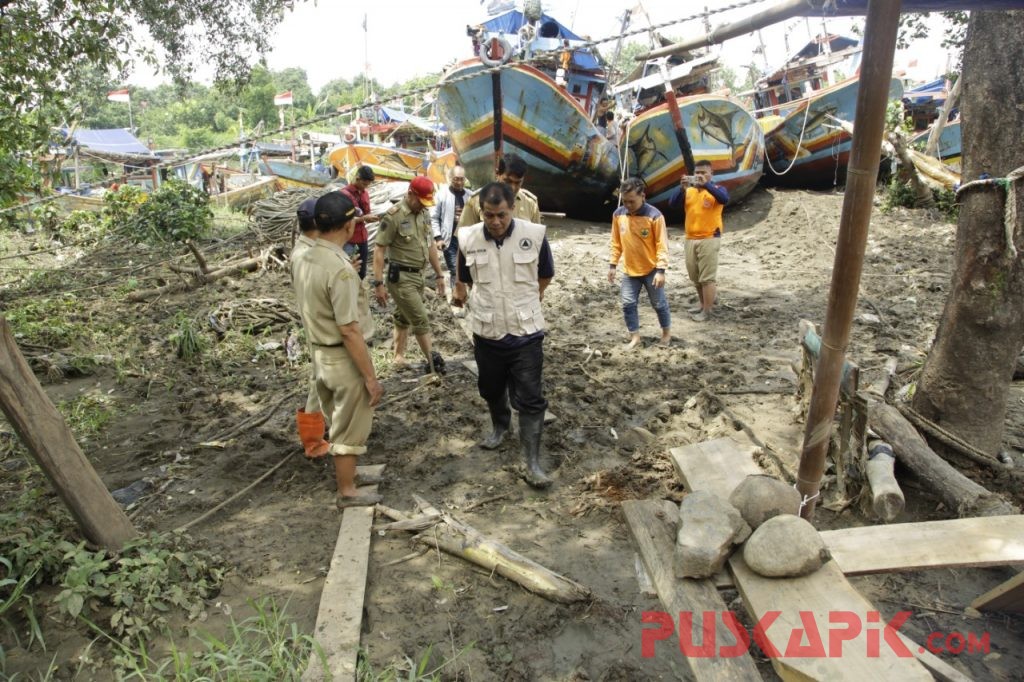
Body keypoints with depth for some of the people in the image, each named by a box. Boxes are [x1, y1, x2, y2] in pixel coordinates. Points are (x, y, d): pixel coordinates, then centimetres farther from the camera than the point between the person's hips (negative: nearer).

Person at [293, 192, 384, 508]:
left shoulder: (304, 260, 2)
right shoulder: (340, 268, -25)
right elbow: (349, 330, -25)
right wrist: (371, 376, -19)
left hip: (320, 355, 9)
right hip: (343, 360, -9)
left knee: (340, 424, 26)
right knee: (350, 429, 9)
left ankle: (344, 472, 45)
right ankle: (347, 492, 24)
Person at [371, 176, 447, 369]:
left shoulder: (424, 213, 7)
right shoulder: (393, 216, -16)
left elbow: (430, 245, 16)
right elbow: (379, 250, -15)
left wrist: (439, 274, 15)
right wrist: (378, 284, -18)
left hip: (418, 275, 7)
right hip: (401, 277, -7)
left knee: (403, 317, 17)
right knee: (420, 320, -3)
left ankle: (399, 357, 28)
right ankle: (433, 362, 6)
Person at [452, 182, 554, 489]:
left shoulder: (534, 235, -13)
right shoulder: (468, 238, -8)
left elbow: (545, 276, 5)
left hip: (526, 332, -2)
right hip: (486, 331, 3)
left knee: (530, 398, 0)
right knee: (491, 388, 22)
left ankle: (532, 461, 9)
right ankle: (500, 425, 51)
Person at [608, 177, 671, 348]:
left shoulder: (654, 215, -18)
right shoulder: (618, 214, -4)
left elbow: (662, 245, -15)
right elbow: (616, 242, 7)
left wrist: (661, 270, -19)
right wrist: (613, 265, 6)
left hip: (651, 270, -3)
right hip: (629, 270, 4)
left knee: (659, 303, 11)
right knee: (628, 304, 3)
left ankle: (667, 332, 33)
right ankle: (635, 337, 17)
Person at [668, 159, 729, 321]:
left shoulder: (716, 189, -2)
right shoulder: (688, 191, 10)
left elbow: (724, 199, -24)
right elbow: (672, 204, -5)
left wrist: (706, 184, -32)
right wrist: (682, 188, -21)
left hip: (709, 239, -6)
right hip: (690, 239, 6)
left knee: (707, 277, -5)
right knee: (695, 276, 15)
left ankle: (707, 311, 1)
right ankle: (703, 304, 31)